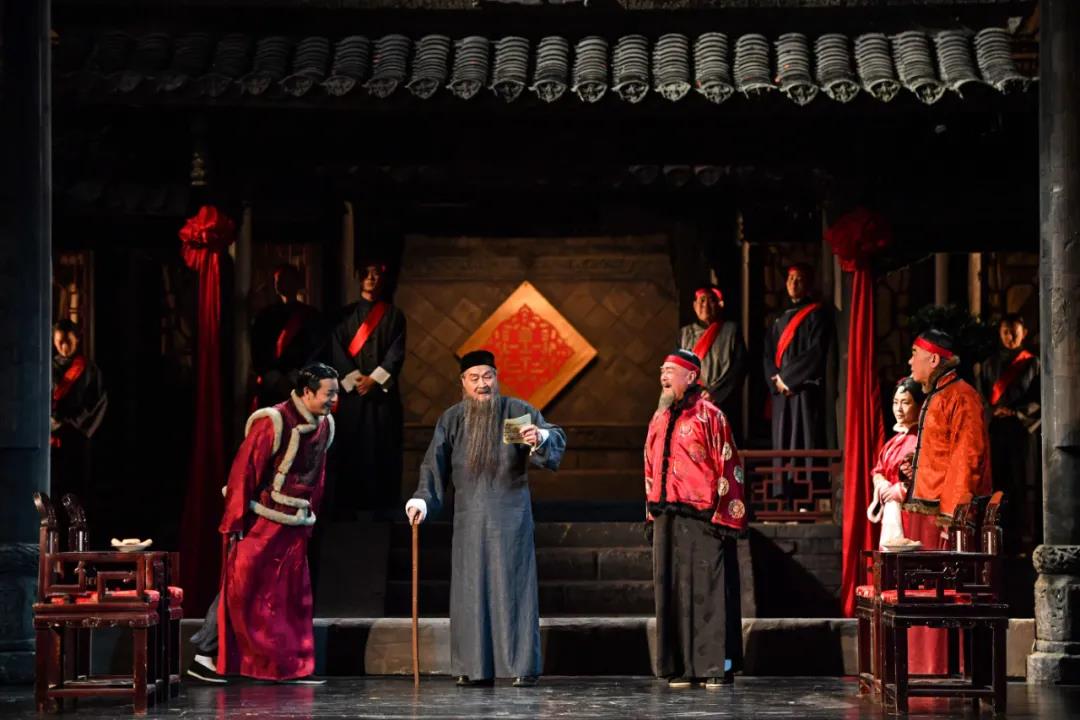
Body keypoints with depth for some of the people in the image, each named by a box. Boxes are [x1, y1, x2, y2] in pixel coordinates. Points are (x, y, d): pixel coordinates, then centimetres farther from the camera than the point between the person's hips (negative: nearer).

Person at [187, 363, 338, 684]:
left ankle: (291, 665, 13)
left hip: (294, 526, 7)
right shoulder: (272, 423, -17)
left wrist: (310, 518, 17)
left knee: (292, 594, 8)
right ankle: (204, 656, 3)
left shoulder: (324, 426, 7)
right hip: (260, 522, -7)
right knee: (239, 588, -4)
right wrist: (235, 524, -16)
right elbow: (243, 472, -16)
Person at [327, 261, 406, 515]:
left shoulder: (394, 315, 9)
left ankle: (382, 505, 2)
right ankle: (347, 504, 1)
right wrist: (355, 379, -11)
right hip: (351, 390, 0)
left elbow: (396, 353, 0)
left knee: (383, 447, -2)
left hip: (383, 390, 0)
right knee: (351, 446, -2)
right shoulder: (346, 314, 10)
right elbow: (337, 351, 1)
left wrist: (374, 379, -12)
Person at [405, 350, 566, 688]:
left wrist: (541, 437, -35)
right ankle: (476, 667, 5)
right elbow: (434, 464, 5)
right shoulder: (452, 419, 7)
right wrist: (422, 499, -9)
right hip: (469, 517, 3)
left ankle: (522, 666, -3)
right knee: (471, 588, 2)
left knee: (512, 585, -5)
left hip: (510, 516, -3)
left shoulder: (517, 412, -1)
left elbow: (557, 438, -12)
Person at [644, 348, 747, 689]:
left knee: (708, 589, -5)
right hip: (667, 519, 7)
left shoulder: (709, 415, -5)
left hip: (702, 519, -7)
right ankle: (681, 666, 11)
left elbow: (728, 467, -8)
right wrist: (652, 515, 16)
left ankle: (717, 665, -1)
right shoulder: (659, 420, 16)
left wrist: (725, 517, -12)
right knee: (673, 591, 6)